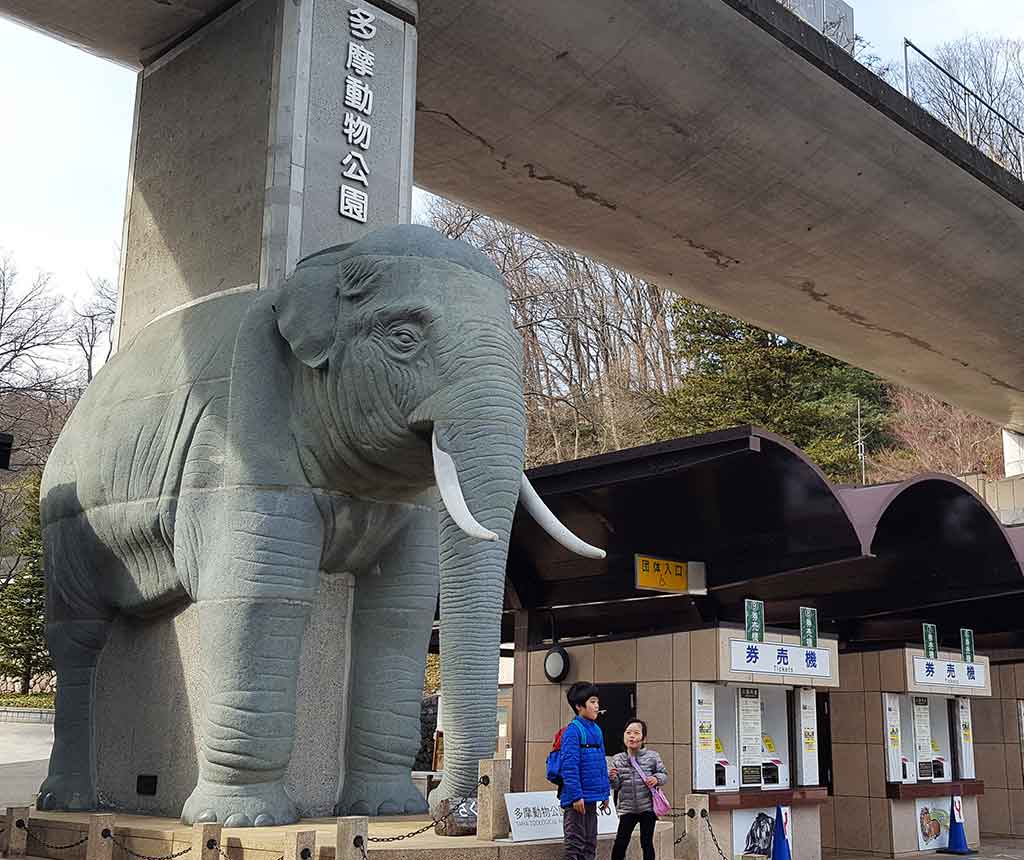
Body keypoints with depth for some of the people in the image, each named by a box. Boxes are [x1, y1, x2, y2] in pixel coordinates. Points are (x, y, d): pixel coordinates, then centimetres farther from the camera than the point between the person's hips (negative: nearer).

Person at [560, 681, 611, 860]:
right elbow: (569, 766, -18)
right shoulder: (573, 730, -14)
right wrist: (576, 796, -21)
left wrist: (605, 793, 15)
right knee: (575, 842, -2)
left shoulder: (597, 730, 11)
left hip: (592, 797, 8)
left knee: (590, 842, 14)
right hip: (577, 798, -8)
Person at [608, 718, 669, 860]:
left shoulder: (652, 756, -2)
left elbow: (664, 774, 5)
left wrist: (657, 779, -15)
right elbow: (616, 785, 2)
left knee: (647, 843, 6)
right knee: (620, 842, -2)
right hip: (627, 808, 1)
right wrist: (612, 778, -19)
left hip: (648, 807, -1)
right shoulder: (617, 759, 1)